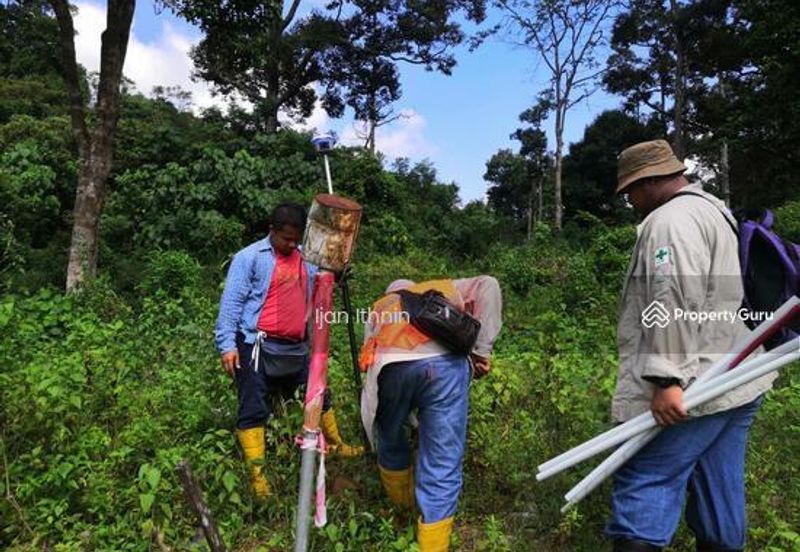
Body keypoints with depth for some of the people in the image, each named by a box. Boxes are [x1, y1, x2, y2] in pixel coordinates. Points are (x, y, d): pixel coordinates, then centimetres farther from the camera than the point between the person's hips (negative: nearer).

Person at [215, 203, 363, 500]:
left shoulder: (306, 258, 12)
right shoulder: (249, 257, -7)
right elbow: (232, 302, -9)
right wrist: (227, 344, -16)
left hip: (296, 348, 6)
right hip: (257, 347, -6)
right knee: (254, 410, -1)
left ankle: (336, 445, 39)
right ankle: (257, 474, 8)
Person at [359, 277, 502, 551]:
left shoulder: (379, 307, 38)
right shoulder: (444, 289, 37)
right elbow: (487, 285, 18)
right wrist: (482, 349, 15)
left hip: (390, 366, 2)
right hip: (444, 361, -1)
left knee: (390, 442, 28)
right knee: (442, 463, 7)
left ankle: (401, 502, 49)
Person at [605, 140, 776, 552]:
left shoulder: (670, 220, -11)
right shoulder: (715, 212, 21)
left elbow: (674, 304, -23)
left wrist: (666, 379, -24)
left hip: (694, 387, -10)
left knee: (644, 482, -7)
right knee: (721, 488, 15)